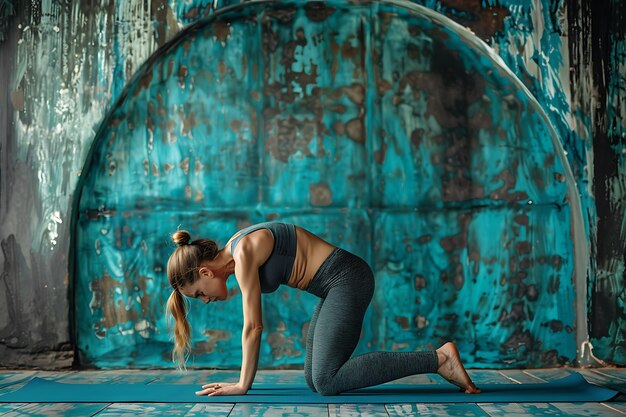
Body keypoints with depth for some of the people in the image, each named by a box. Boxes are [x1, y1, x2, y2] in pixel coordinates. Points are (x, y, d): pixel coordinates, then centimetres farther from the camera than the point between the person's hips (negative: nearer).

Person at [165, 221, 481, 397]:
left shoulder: (244, 252, -16)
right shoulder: (237, 253, 12)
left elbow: (253, 326, -14)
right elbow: (253, 326, 16)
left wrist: (243, 385, -6)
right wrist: (243, 380, 15)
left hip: (347, 280, -10)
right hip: (338, 286, 10)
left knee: (326, 381, -16)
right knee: (314, 379, 6)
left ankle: (438, 358, -14)